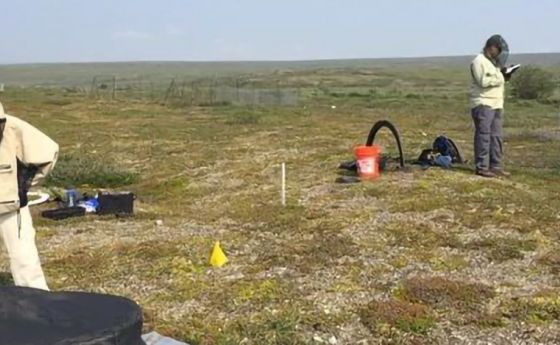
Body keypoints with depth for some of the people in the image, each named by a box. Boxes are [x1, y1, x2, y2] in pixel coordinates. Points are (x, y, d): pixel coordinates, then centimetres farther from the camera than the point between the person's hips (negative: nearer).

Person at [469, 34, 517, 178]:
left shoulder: (495, 62, 22)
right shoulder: (479, 61, -7)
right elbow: (483, 81, -19)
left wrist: (505, 76, 3)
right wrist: (501, 77, -12)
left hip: (496, 104, 9)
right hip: (483, 104, -9)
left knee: (496, 136, 7)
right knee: (484, 136, -8)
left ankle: (496, 166, 11)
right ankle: (482, 167, -6)